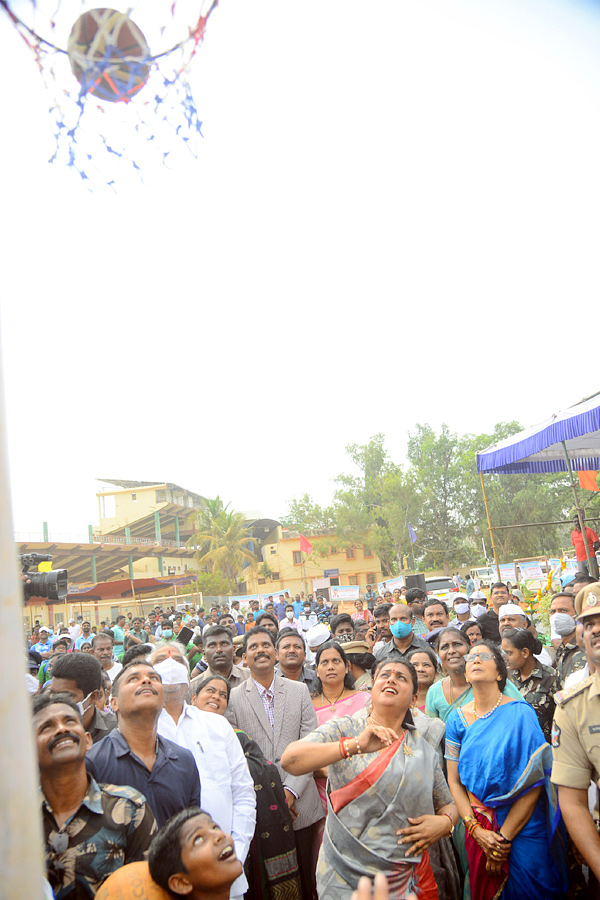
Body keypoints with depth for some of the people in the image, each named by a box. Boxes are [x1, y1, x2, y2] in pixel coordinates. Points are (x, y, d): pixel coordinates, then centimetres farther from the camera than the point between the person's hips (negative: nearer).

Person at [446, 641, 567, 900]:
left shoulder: (521, 714, -13)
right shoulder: (457, 719, -2)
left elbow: (534, 782, -16)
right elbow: (454, 781, 0)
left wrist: (504, 838, -15)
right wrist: (476, 829, -11)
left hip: (524, 828, -3)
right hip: (478, 827, 3)